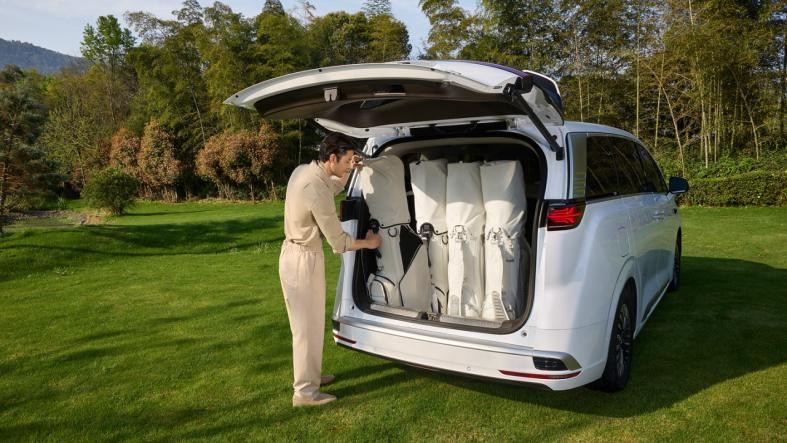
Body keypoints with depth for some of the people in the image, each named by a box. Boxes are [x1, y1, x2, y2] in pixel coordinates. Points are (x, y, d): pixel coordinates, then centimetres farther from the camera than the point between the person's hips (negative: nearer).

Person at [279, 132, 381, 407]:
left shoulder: (303, 171, 1)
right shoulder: (317, 191, -27)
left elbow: (334, 188, 24)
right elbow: (338, 242, -20)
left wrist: (348, 171, 7)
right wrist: (369, 243, -3)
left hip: (297, 253, 10)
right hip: (303, 259, -10)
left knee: (311, 321, 20)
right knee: (307, 325, 1)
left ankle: (310, 375, 34)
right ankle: (305, 392, 13)